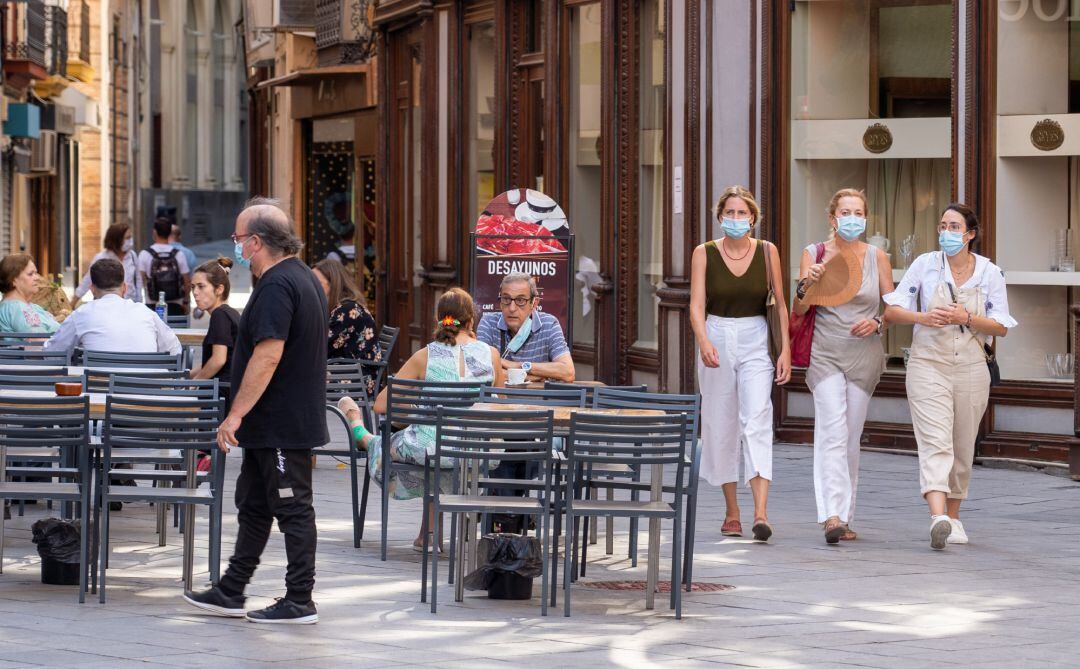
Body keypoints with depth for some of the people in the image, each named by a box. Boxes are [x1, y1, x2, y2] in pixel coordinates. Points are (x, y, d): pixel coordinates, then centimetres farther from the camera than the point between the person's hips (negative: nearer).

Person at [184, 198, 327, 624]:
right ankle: (231, 593, 24)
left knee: (293, 509, -4)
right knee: (253, 505, 16)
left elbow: (268, 355, -27)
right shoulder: (302, 277, 15)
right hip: (272, 427, 11)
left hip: (282, 425, -11)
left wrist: (236, 413, -23)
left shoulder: (277, 286, -19)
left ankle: (299, 603, 2)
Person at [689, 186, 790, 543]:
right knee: (721, 426, 5)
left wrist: (785, 349, -3)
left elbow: (780, 303, 5)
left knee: (757, 420, -16)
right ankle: (732, 512, 18)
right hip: (717, 341, 1)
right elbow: (697, 305, -5)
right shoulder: (704, 254, 2)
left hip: (756, 343, -1)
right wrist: (704, 342, -22)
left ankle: (761, 513, -26)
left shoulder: (767, 252, 3)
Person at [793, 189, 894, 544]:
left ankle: (844, 517, 17)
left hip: (864, 354, 2)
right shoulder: (814, 254, 1)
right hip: (825, 352, -2)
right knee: (833, 431, -18)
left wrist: (877, 323, -12)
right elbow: (797, 312, -1)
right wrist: (806, 286, -21)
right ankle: (832, 515, -27)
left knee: (851, 438, 7)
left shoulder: (877, 257, 4)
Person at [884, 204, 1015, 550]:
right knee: (935, 443, -17)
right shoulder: (925, 264, 1)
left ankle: (953, 517, 26)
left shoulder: (990, 272, 3)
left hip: (971, 369, 2)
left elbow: (1002, 327, 2)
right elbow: (892, 310, 2)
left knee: (962, 448, 11)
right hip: (928, 366, -2)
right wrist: (923, 317, -17)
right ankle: (938, 518, -32)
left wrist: (966, 318, -15)